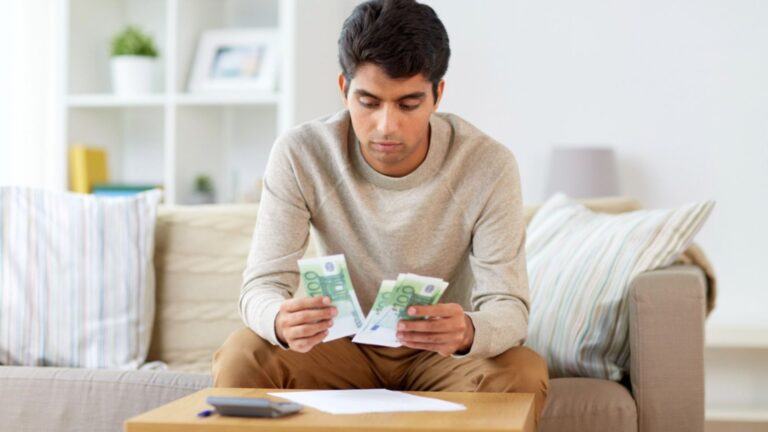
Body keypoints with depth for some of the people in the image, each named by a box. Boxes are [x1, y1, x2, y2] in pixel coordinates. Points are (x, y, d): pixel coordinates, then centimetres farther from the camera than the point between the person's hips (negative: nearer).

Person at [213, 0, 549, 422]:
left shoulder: (489, 166, -20)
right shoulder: (300, 154, -17)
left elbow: (509, 308, -22)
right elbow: (262, 286, -19)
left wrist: (467, 331, -48)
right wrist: (282, 321, -46)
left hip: (441, 352, 0)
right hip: (342, 346, 1)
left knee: (523, 375, -31)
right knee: (240, 357, -27)